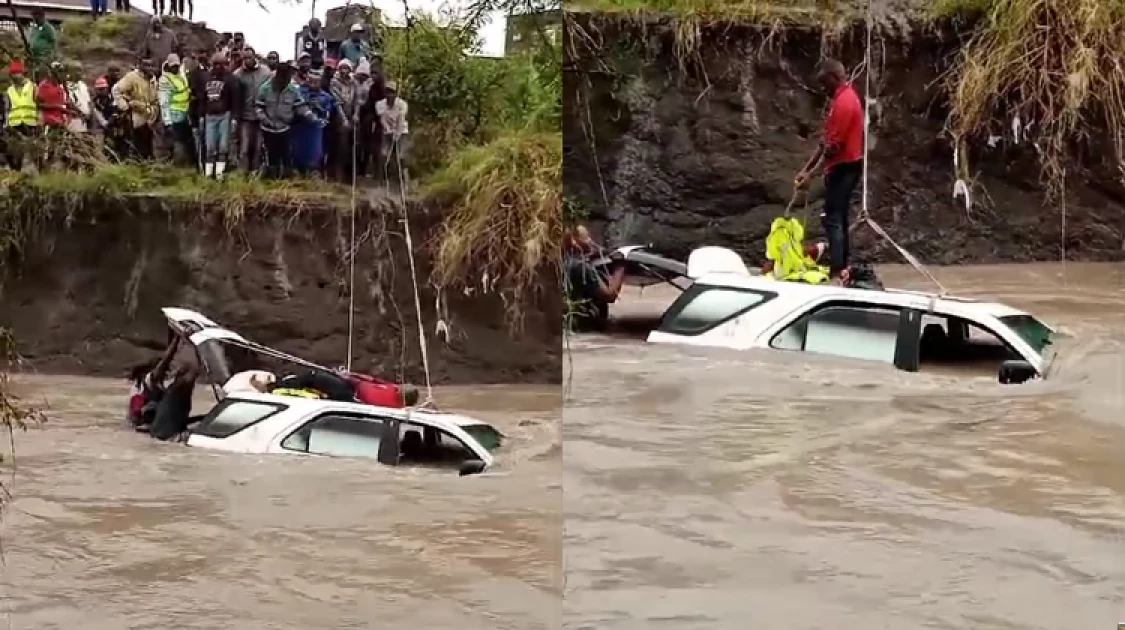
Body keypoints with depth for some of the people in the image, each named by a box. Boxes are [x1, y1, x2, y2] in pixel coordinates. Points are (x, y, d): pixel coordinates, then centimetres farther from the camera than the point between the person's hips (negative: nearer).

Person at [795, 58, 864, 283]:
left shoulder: (843, 102, -19)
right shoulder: (845, 97, 13)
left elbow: (834, 145, -22)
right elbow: (829, 139, 16)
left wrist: (810, 172, -17)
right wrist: (807, 168, 15)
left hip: (842, 167, -10)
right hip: (846, 166, 10)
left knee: (833, 220, -11)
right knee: (839, 219, 15)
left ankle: (836, 274, -14)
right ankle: (841, 268, 20)